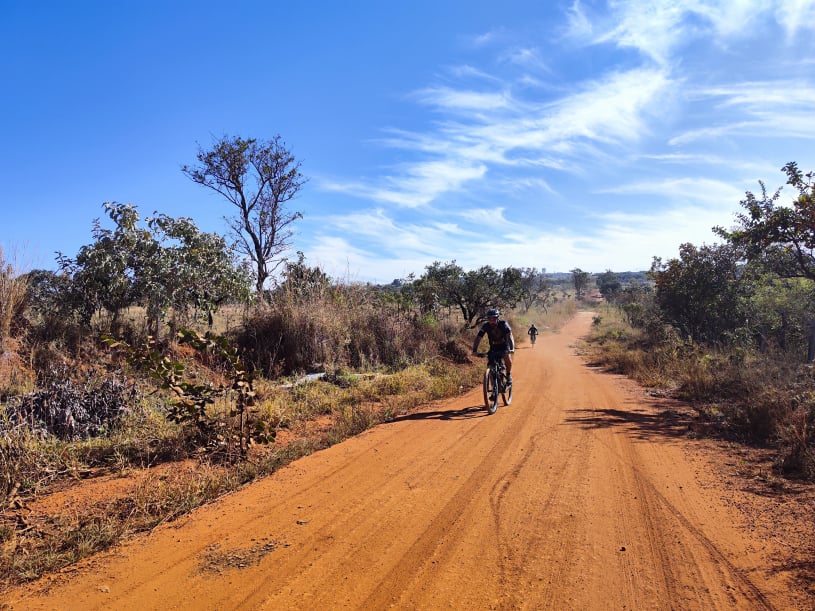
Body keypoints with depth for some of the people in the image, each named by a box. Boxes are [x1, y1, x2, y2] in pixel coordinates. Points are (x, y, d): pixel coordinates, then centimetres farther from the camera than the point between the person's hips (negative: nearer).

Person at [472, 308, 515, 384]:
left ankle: (509, 375, -3)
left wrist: (512, 348, -48)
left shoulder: (503, 324, -23)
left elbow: (509, 336, -32)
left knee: (508, 358, -28)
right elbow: (478, 338, -23)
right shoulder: (485, 326, -18)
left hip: (504, 346, -2)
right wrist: (474, 350, -36)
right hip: (493, 347, 2)